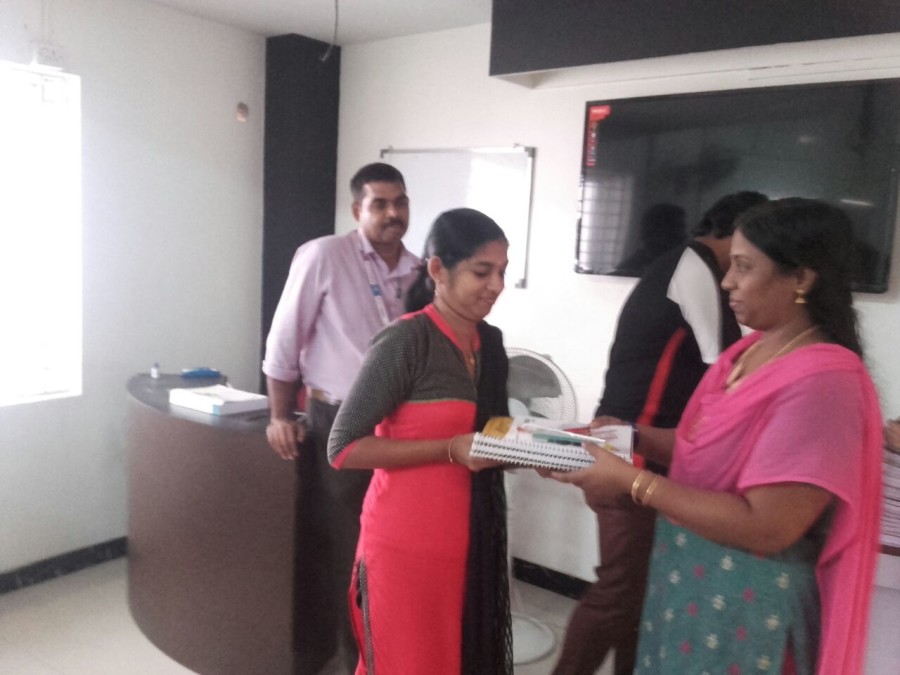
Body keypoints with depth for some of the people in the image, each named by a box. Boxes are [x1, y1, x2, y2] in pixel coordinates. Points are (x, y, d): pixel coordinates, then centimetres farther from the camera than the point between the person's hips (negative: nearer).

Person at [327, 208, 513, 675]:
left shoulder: (491, 343, 6)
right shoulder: (405, 342, -16)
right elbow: (343, 448, -17)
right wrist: (451, 450, -23)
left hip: (471, 539, 7)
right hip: (407, 542, -7)